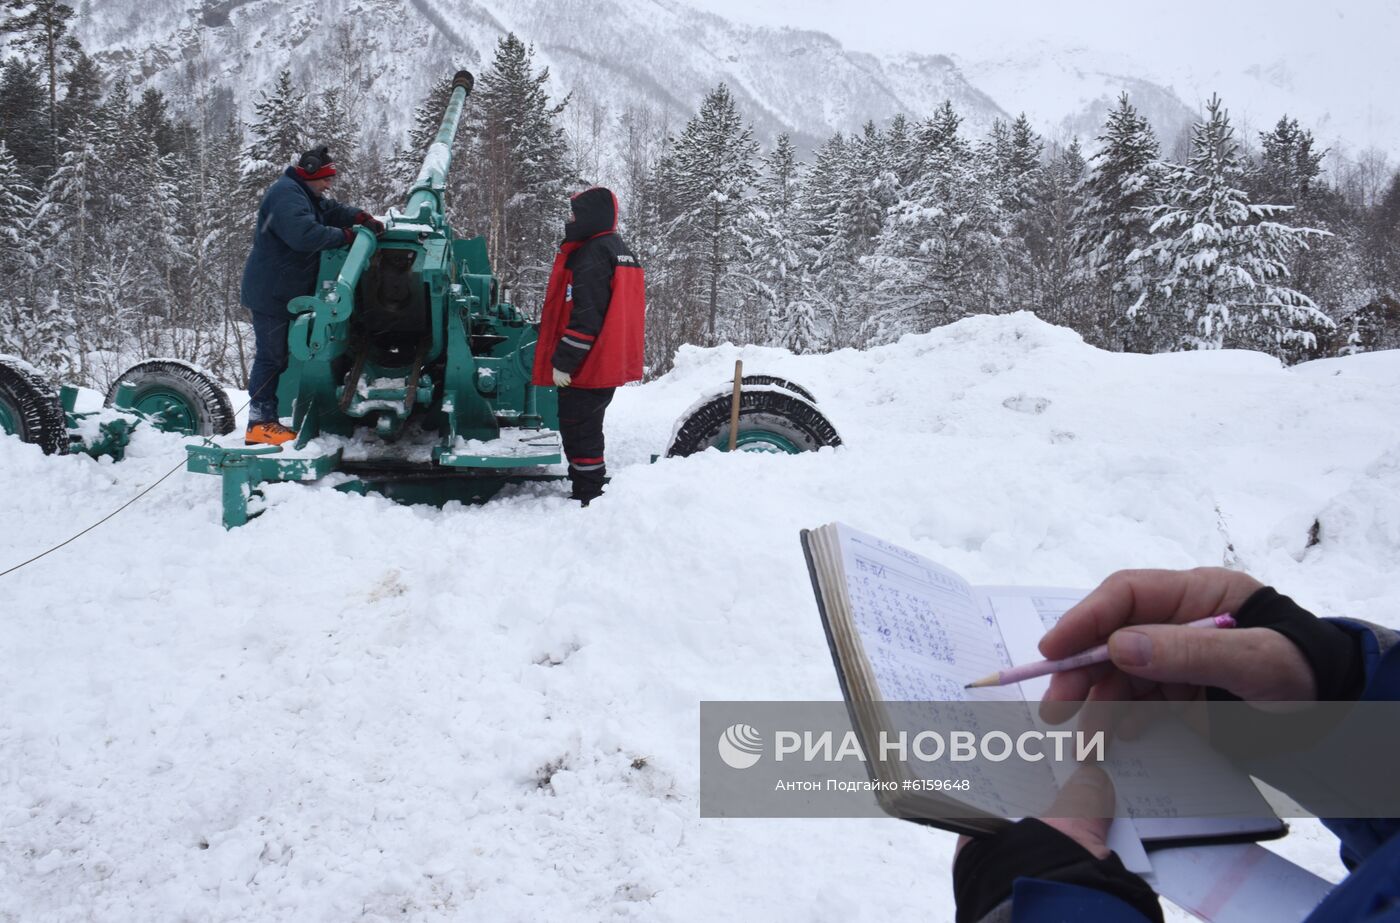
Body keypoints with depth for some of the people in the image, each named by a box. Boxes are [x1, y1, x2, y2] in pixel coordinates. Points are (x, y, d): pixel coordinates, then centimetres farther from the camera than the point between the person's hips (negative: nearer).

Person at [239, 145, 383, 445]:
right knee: (271, 356, -8)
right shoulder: (286, 194, -19)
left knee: (278, 355, 14)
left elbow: (334, 211, 16)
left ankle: (267, 420, 20)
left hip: (286, 292, 11)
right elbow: (305, 235, -32)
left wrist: (363, 219, -4)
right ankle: (260, 424, -3)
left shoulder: (308, 195, 16)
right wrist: (346, 235, -22)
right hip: (271, 293, -11)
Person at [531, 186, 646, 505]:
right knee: (588, 429, 20)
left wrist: (562, 361, -20)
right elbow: (629, 309, 20)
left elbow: (586, 317, -24)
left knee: (578, 433, -3)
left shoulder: (591, 255, -17)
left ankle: (587, 499, 1)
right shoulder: (622, 253, 15)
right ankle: (590, 489, 30)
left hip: (586, 367, -10)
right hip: (612, 364, 10)